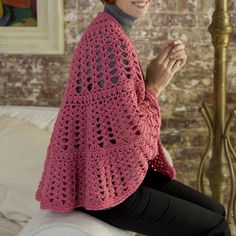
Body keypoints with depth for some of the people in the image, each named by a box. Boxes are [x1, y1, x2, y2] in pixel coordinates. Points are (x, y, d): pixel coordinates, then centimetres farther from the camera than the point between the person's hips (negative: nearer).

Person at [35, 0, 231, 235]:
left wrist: (165, 68, -2)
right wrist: (155, 85, -7)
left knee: (215, 211, 15)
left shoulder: (107, 30, 10)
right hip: (104, 183, -9)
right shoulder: (111, 38, -22)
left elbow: (131, 107, 12)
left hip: (115, 168, 9)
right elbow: (133, 130, -23)